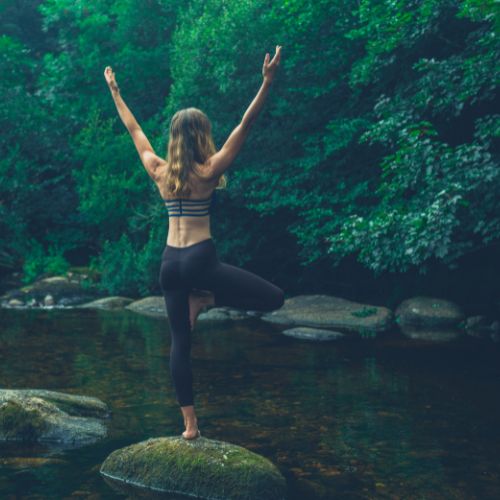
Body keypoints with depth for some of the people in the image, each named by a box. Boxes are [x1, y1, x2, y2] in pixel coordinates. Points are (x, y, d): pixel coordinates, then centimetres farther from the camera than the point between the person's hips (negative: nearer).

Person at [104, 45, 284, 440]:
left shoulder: (159, 172, 6)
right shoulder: (209, 171, -6)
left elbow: (134, 129, 18)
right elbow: (245, 125, -12)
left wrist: (114, 91, 29)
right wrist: (267, 81, -15)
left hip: (169, 263, 6)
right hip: (200, 259, -6)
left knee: (180, 341, 10)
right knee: (274, 298, 0)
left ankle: (189, 424, 11)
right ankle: (205, 299, -1)